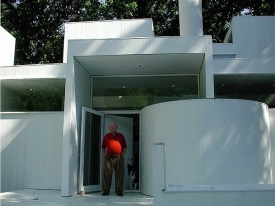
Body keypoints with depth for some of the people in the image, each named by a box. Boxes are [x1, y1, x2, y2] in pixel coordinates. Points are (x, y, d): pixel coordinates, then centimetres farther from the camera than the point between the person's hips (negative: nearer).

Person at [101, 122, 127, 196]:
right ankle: (106, 191, 12)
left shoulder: (121, 136, 9)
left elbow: (125, 146, 12)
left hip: (119, 157, 0)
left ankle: (119, 191, 10)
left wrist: (124, 154, 4)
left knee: (119, 175, 2)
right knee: (107, 174, 3)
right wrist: (104, 155, 5)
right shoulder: (106, 136, 9)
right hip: (109, 157, 0)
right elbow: (103, 147, 13)